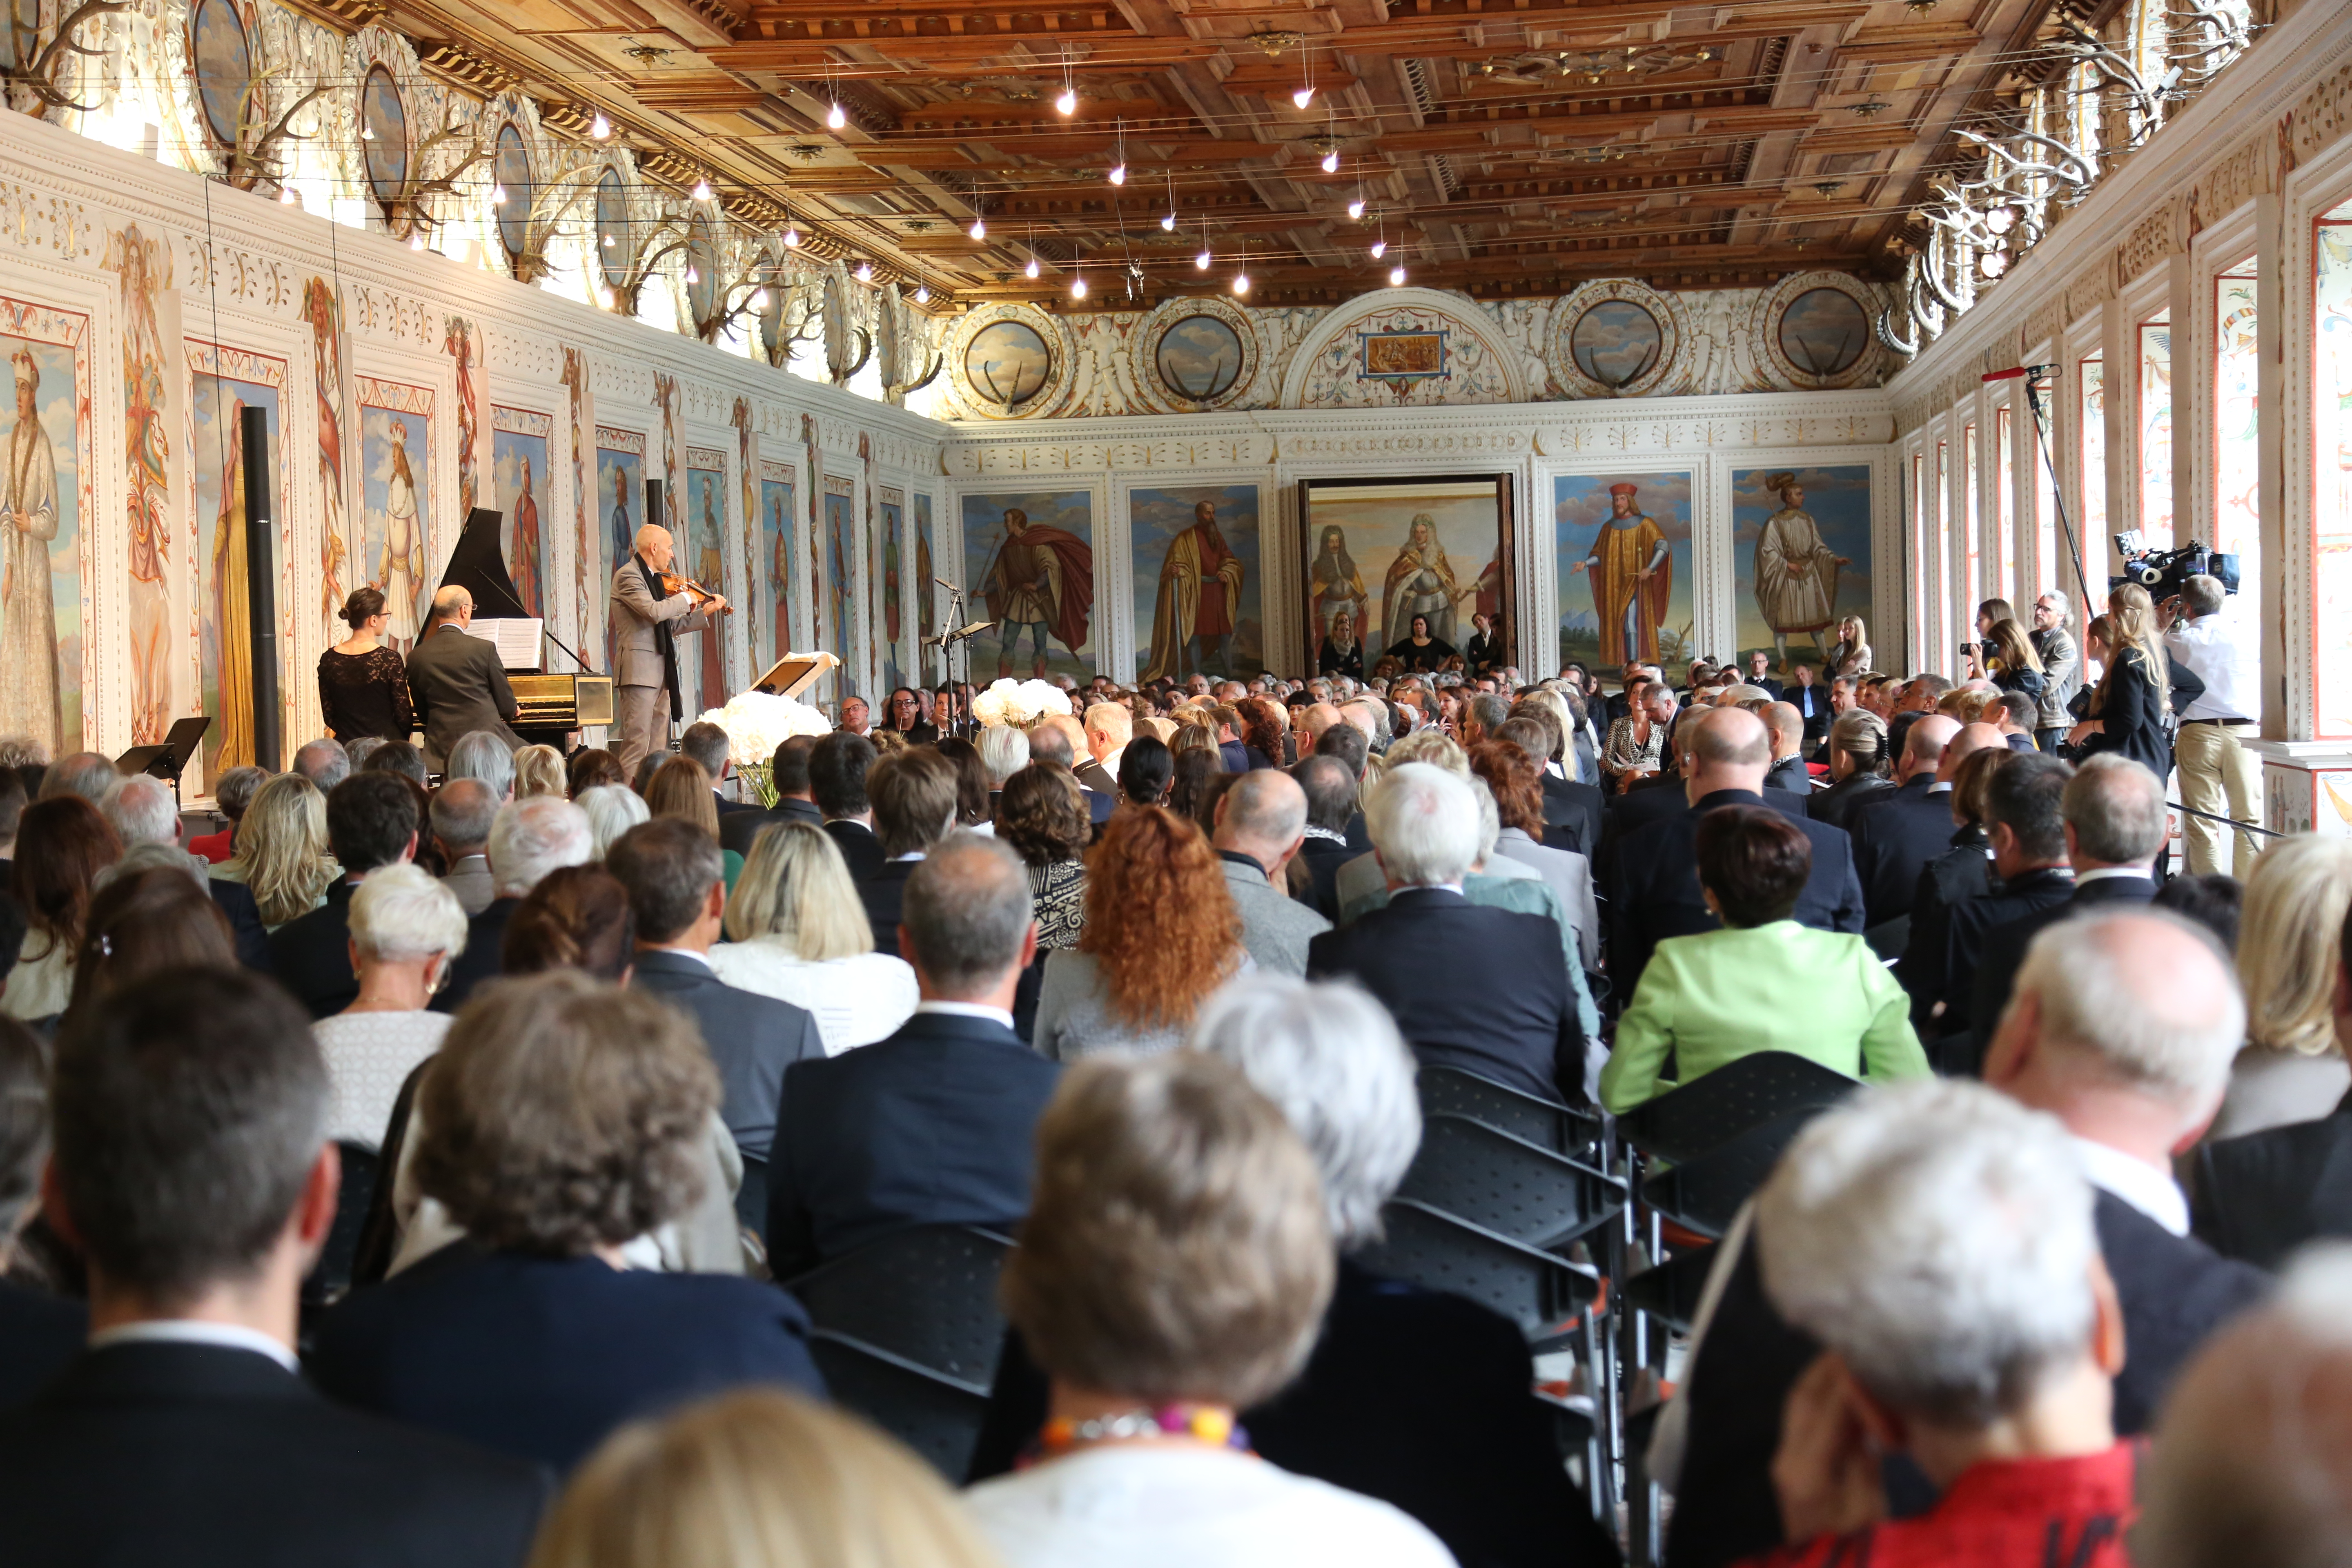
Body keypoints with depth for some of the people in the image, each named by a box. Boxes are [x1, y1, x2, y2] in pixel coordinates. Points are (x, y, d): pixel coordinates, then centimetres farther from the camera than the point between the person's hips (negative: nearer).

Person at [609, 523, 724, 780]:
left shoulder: (654, 580, 20)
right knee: (637, 745, -13)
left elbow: (670, 625, 25)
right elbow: (654, 611, -23)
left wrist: (705, 613, 23)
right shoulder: (628, 576, -8)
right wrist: (685, 598, -8)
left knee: (657, 749, 8)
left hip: (658, 672, 10)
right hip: (638, 670, -9)